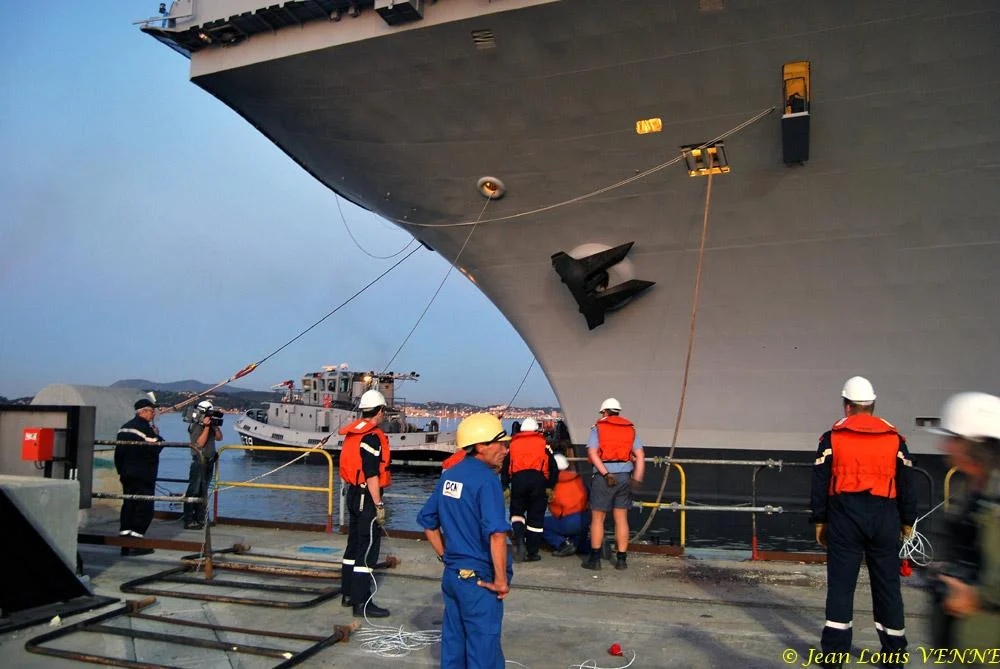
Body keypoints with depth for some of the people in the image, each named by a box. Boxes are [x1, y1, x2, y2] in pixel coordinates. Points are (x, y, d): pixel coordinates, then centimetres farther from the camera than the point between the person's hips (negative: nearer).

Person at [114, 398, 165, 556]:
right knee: (144, 507, -3)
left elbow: (118, 451, 17)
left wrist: (120, 470, 22)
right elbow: (155, 448, -21)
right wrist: (158, 436, -5)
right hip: (143, 475, -9)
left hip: (127, 473, 9)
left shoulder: (124, 427, 14)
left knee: (128, 504, 12)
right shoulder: (145, 427, -14)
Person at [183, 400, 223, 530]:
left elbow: (219, 438, 11)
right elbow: (200, 443, -21)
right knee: (194, 491, -8)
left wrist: (216, 426, -2)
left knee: (203, 492, 13)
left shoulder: (210, 425, 11)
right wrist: (206, 427, -22)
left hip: (209, 462, 8)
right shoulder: (195, 427, -10)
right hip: (199, 462, -8)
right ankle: (188, 521, -7)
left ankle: (199, 519, 20)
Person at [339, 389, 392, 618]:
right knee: (367, 551, -5)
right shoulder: (372, 437, -19)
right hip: (367, 498, -10)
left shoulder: (352, 434, 11)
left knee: (354, 545, 18)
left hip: (353, 494, 10)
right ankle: (362, 603, -1)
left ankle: (348, 594, 29)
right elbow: (372, 475, -22)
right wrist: (379, 505, -19)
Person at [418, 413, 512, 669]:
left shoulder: (449, 475, 6)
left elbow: (427, 520, 14)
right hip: (479, 580, -8)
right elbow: (496, 534, -27)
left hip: (451, 575, 8)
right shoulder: (486, 479, -19)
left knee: (453, 643, 19)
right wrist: (501, 580, -18)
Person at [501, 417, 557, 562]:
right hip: (538, 479, -1)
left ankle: (519, 540, -10)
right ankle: (532, 553, 11)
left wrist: (505, 485, 20)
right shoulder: (543, 443, 20)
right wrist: (550, 485, 16)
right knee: (536, 516, 8)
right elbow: (553, 466, 13)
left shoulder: (513, 443, 23)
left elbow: (505, 466, 18)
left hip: (517, 478, 1)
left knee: (517, 511, 16)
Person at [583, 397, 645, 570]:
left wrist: (606, 474, -17)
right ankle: (621, 559, 12)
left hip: (603, 476, -3)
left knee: (597, 518, 5)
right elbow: (640, 456, 2)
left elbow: (592, 453, -13)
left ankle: (595, 558, 6)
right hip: (625, 476, 4)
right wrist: (637, 479, -3)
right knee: (621, 519, 9)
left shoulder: (598, 428, 2)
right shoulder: (630, 429, 12)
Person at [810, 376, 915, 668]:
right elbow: (905, 485, 9)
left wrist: (819, 520, 6)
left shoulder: (832, 437, 1)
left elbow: (820, 483, 0)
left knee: (840, 584, 3)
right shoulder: (894, 438, 6)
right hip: (884, 517, 2)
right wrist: (907, 521, 17)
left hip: (845, 516, -2)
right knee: (887, 585, 11)